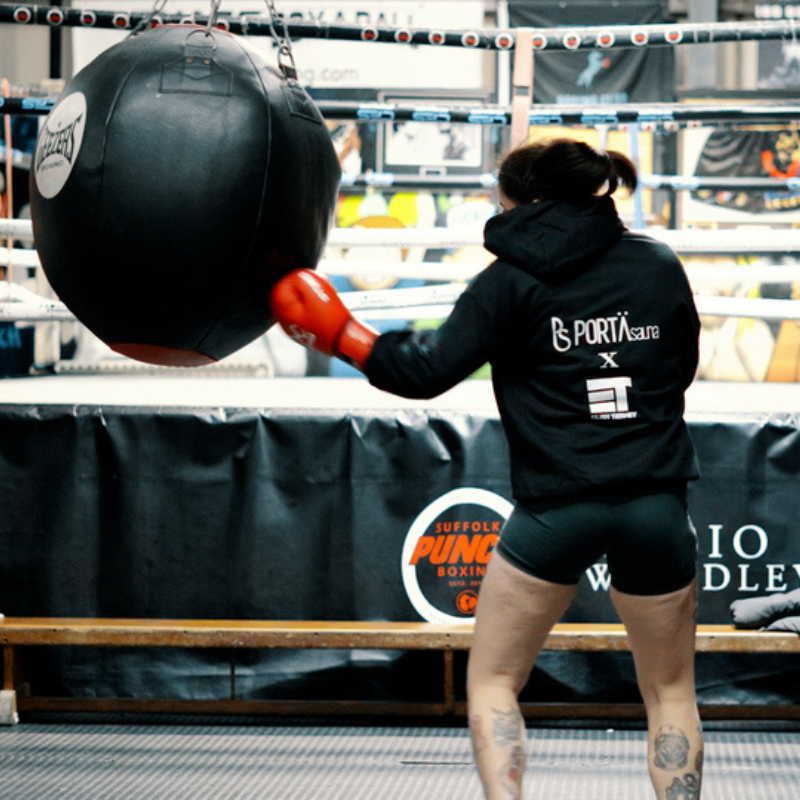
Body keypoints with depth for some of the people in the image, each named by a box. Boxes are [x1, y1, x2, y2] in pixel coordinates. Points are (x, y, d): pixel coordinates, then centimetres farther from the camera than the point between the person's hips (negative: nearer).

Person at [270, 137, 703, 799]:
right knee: (670, 691, 17)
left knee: (492, 681, 13)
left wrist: (343, 337, 8)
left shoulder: (513, 279, -2)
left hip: (557, 505, -3)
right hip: (657, 504, 3)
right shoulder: (660, 265, 7)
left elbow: (430, 371, -4)